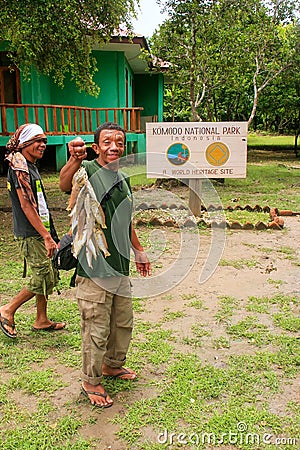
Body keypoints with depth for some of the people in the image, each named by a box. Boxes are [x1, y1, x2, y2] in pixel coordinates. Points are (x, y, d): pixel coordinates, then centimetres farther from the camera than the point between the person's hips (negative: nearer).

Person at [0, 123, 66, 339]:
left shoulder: (31, 167, 15)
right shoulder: (19, 168, -15)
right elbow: (26, 205, -21)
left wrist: (50, 234, 22)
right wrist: (46, 236, -23)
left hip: (39, 232, 10)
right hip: (30, 234, -10)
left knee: (48, 275, 13)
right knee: (42, 278, -6)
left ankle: (41, 320, 25)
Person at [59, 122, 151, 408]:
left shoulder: (123, 180, 11)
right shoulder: (87, 170, -12)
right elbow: (64, 184, -38)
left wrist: (139, 252, 28)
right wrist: (75, 161, -57)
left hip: (120, 266, 8)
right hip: (94, 269, -7)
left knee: (123, 323, 22)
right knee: (97, 330, 4)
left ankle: (113, 365, 45)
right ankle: (90, 382, 26)